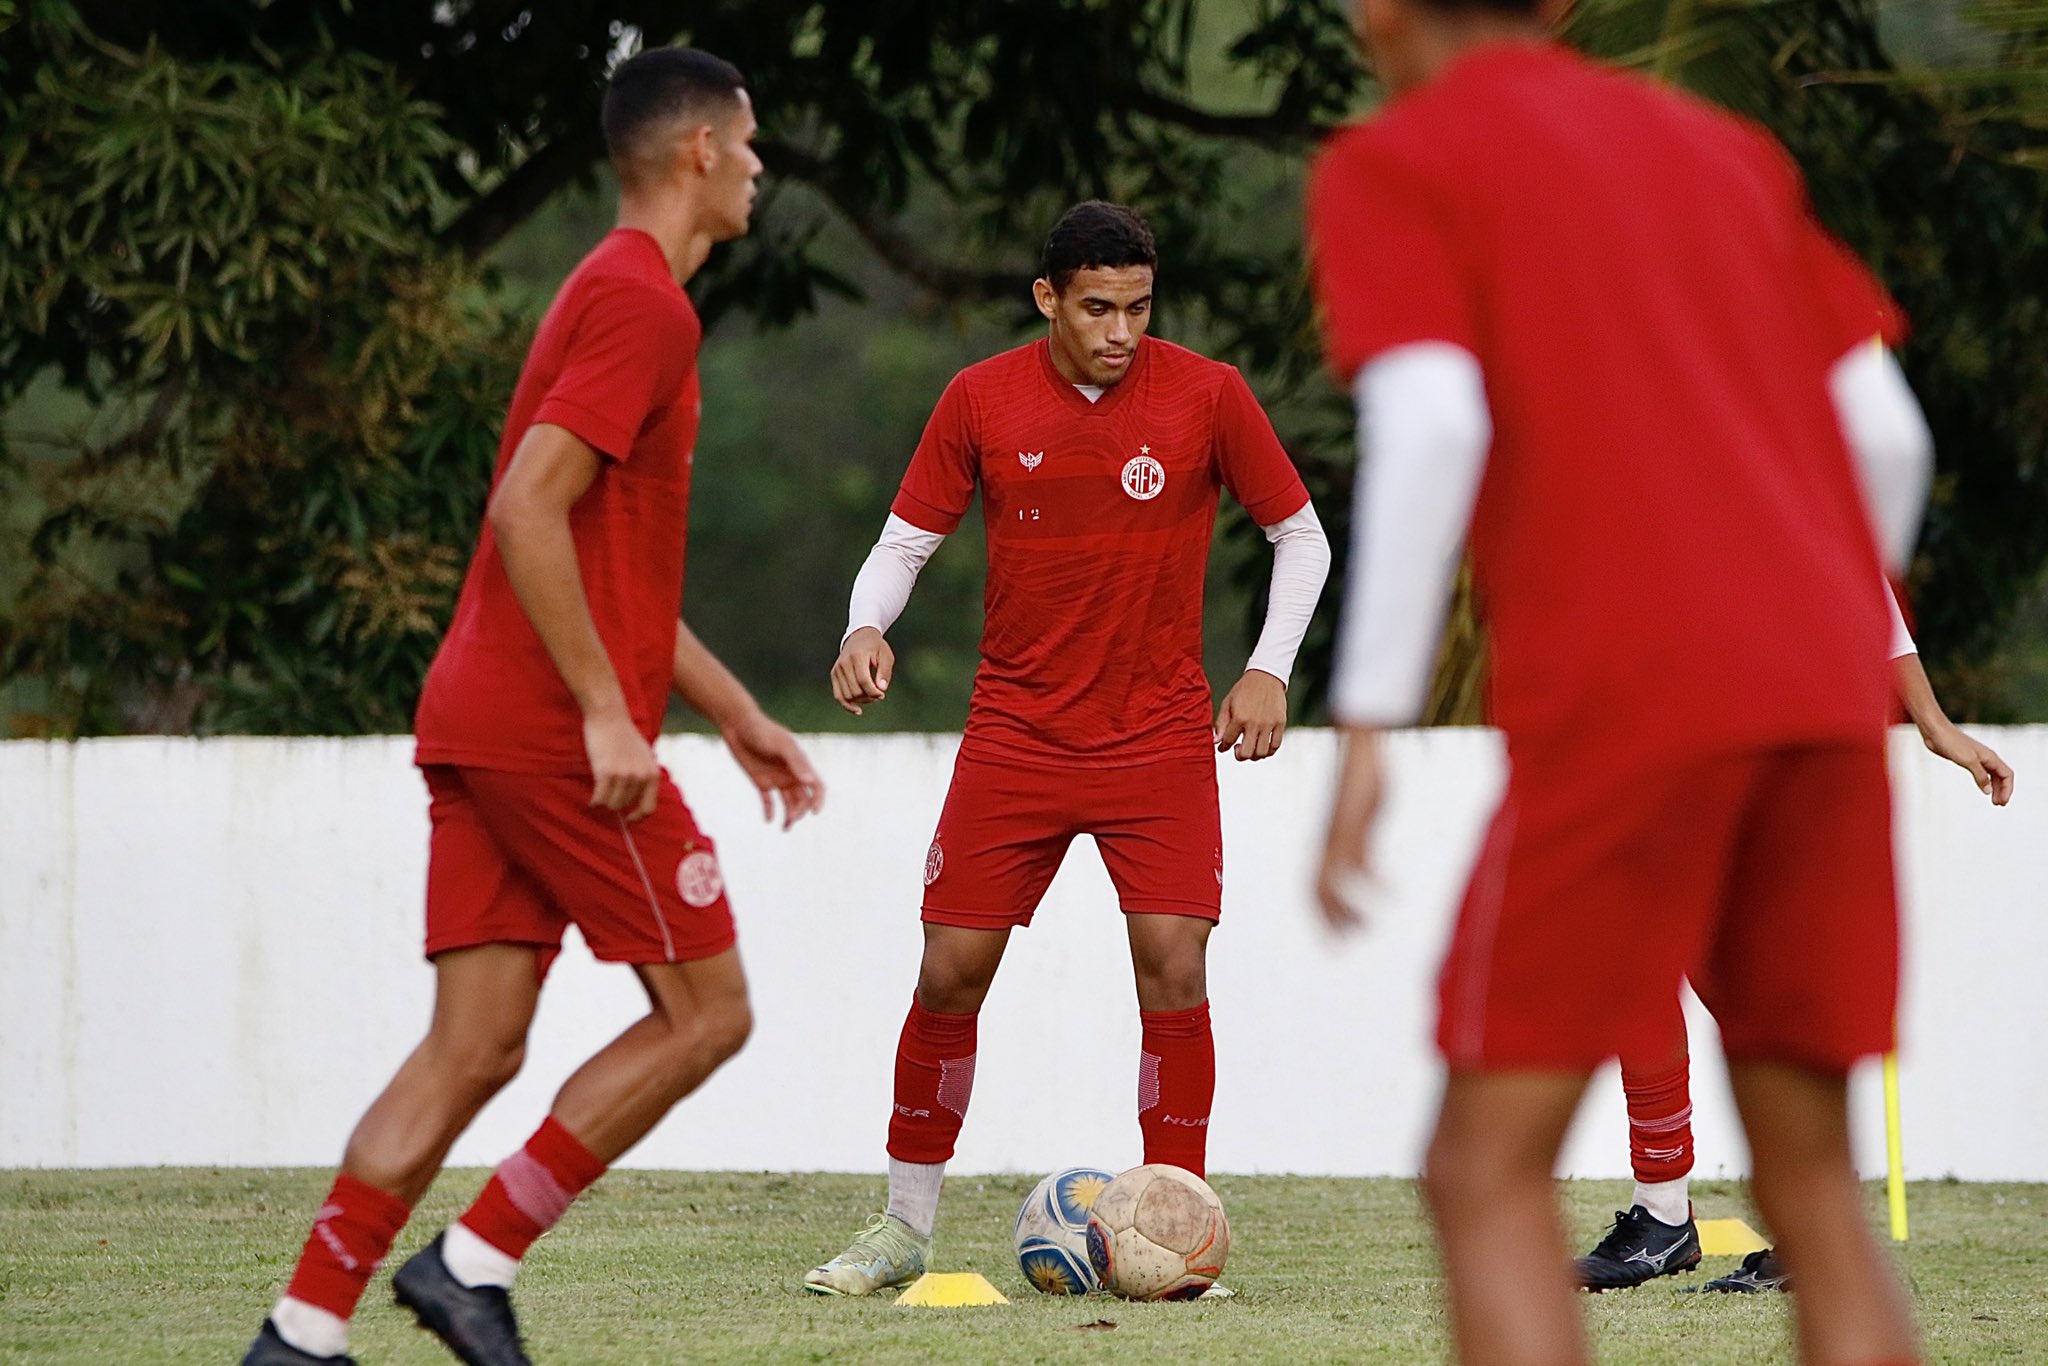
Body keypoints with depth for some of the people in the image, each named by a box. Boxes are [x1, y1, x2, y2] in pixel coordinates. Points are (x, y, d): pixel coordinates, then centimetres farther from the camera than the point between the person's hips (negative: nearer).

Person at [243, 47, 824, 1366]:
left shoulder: (619, 297, 22)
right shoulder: (643, 306, -10)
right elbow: (529, 511, -21)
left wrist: (737, 714, 29)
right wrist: (606, 711, -22)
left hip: (480, 725, 9)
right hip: (557, 730, -9)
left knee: (475, 1049, 4)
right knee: (705, 1010, -1)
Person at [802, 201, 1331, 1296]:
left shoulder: (1205, 395, -6)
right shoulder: (981, 401, -3)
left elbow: (1300, 535, 5)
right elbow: (906, 540, 5)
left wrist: (1269, 670, -6)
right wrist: (864, 630, -16)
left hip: (1160, 741, -1)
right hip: (1015, 736, 1)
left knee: (1173, 966, -12)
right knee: (950, 971, -1)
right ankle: (905, 1227, 13)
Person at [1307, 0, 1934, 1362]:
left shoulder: (1393, 164, 5)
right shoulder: (1727, 151, 22)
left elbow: (1432, 425, -11)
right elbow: (1889, 434, 16)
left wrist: (1369, 725, -12)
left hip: (1617, 699, -5)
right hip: (1822, 690, 6)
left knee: (1488, 1173, -1)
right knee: (1813, 1187, 10)